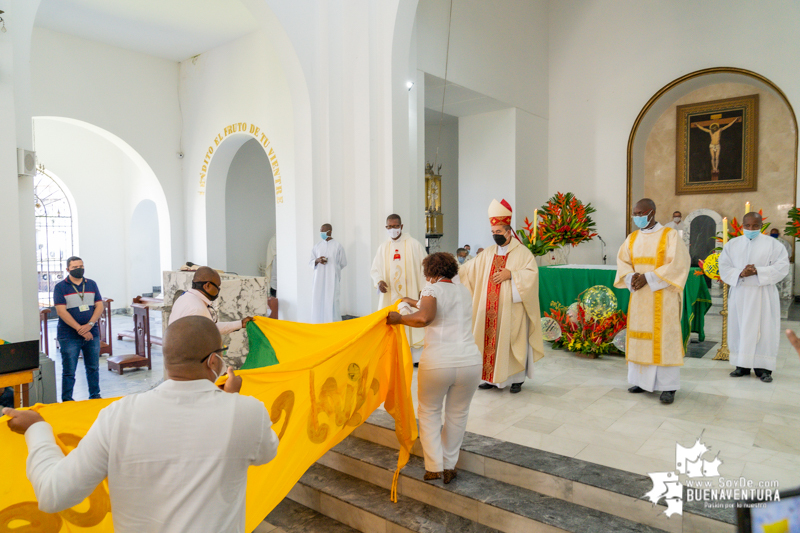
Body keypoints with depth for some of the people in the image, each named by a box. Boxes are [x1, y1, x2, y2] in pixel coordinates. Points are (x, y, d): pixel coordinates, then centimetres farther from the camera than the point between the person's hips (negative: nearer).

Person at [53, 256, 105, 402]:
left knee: (93, 368, 11)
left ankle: (95, 396, 23)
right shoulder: (60, 287, -2)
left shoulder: (91, 284, 10)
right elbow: (61, 311, -10)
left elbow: (99, 306, 4)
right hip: (69, 336, -3)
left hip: (92, 334, 3)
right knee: (69, 371, 1)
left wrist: (90, 325, -12)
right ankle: (67, 401, 13)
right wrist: (79, 329, -16)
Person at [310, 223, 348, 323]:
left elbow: (343, 263, 4)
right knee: (318, 301, 1)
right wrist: (317, 260, -9)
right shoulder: (317, 246, 10)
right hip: (319, 279, 4)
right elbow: (311, 262, 10)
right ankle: (319, 323, 9)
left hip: (332, 279, -4)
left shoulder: (337, 246, -2)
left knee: (331, 301, -6)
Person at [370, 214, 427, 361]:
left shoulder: (413, 244, 0)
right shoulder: (383, 247, 10)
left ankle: (415, 358, 6)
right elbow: (375, 269, 10)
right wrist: (379, 281, -11)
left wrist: (423, 289, -6)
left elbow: (424, 267, -1)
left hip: (409, 293, -3)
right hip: (389, 295, 3)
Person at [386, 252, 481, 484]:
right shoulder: (464, 292, 17)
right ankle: (449, 466, 30)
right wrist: (415, 302, 46)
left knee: (429, 412, 19)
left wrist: (399, 318, -7)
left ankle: (434, 467, 19)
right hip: (469, 360, 5)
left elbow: (424, 317, -22)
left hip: (437, 363, -4)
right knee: (457, 413, 22)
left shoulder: (432, 290, -2)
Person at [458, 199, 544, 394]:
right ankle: (492, 377, 17)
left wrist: (510, 274, -20)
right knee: (490, 340, 6)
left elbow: (532, 274, -13)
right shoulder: (488, 253, 12)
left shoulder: (522, 252, -4)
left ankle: (517, 379, 14)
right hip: (491, 309, 5)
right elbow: (470, 268, 13)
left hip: (512, 308, -5)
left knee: (512, 341, 1)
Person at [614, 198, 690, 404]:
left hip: (662, 297, -5)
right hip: (639, 297, 5)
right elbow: (622, 261, 8)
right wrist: (631, 277, -12)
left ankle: (668, 386, 5)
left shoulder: (670, 235, -5)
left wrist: (648, 278, -18)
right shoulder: (632, 238, 10)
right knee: (640, 337, 7)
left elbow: (677, 264, -12)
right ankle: (643, 380, 17)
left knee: (664, 337, -3)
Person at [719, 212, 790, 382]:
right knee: (739, 328, 3)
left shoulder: (773, 244, 4)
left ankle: (763, 367, 5)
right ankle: (742, 365, 11)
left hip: (763, 294, -2)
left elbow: (782, 267, -5)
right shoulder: (732, 244, 10)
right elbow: (724, 268, 3)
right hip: (739, 293, 2)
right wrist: (740, 273, -15)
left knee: (764, 329, -2)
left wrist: (758, 271, -18)